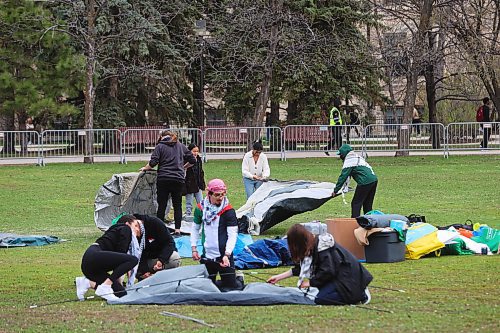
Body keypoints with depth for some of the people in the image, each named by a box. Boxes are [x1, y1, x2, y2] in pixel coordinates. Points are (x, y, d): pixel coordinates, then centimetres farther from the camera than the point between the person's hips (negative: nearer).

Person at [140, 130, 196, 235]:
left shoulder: (160, 146, 1)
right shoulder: (181, 146, 11)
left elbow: (153, 162, -8)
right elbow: (192, 160, 14)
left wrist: (145, 168, 9)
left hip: (163, 179, -2)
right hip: (178, 180, 2)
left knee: (162, 205, 2)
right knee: (177, 205, 8)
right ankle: (177, 229, 3)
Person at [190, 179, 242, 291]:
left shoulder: (228, 211, -9)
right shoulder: (201, 208, 3)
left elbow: (233, 234, -11)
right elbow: (195, 228, 16)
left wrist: (227, 255, -22)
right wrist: (194, 248, 8)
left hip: (224, 256, -4)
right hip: (207, 255, 4)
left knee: (230, 288, -2)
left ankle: (239, 280, 29)